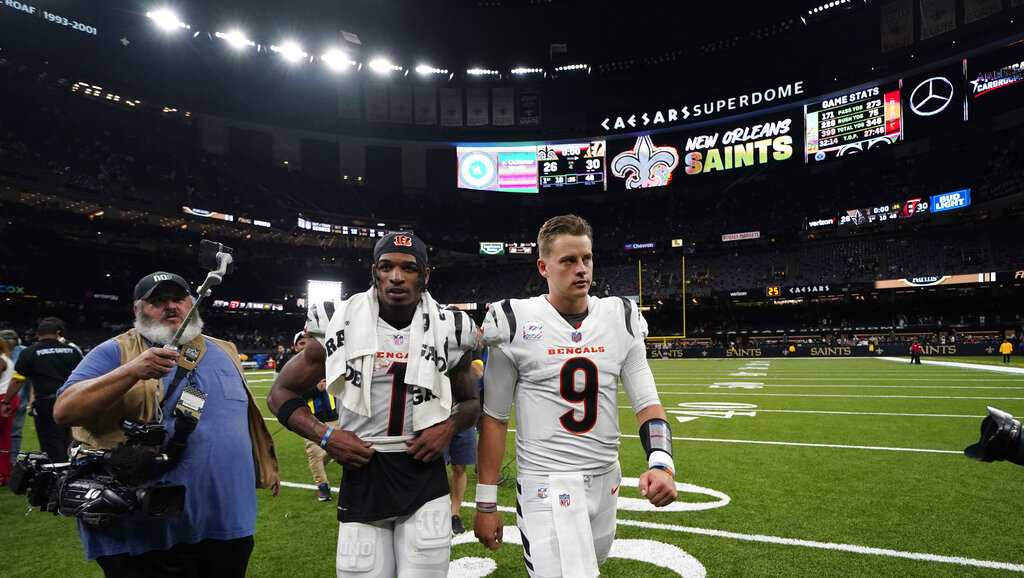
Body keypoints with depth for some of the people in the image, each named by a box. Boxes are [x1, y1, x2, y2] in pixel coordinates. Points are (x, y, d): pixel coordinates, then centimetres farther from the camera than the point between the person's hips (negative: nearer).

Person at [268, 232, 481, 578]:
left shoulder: (448, 331, -1)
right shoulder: (339, 325, -5)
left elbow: (470, 402, 14)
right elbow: (281, 394, 6)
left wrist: (449, 426, -7)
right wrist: (325, 436, -9)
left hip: (424, 479, 1)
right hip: (361, 476, 0)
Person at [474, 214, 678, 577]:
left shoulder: (621, 320, 2)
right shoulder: (516, 323, -9)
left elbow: (647, 403, 1)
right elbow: (494, 418, -4)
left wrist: (661, 463, -18)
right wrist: (486, 503, -4)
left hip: (605, 479, 5)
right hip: (546, 484, -4)